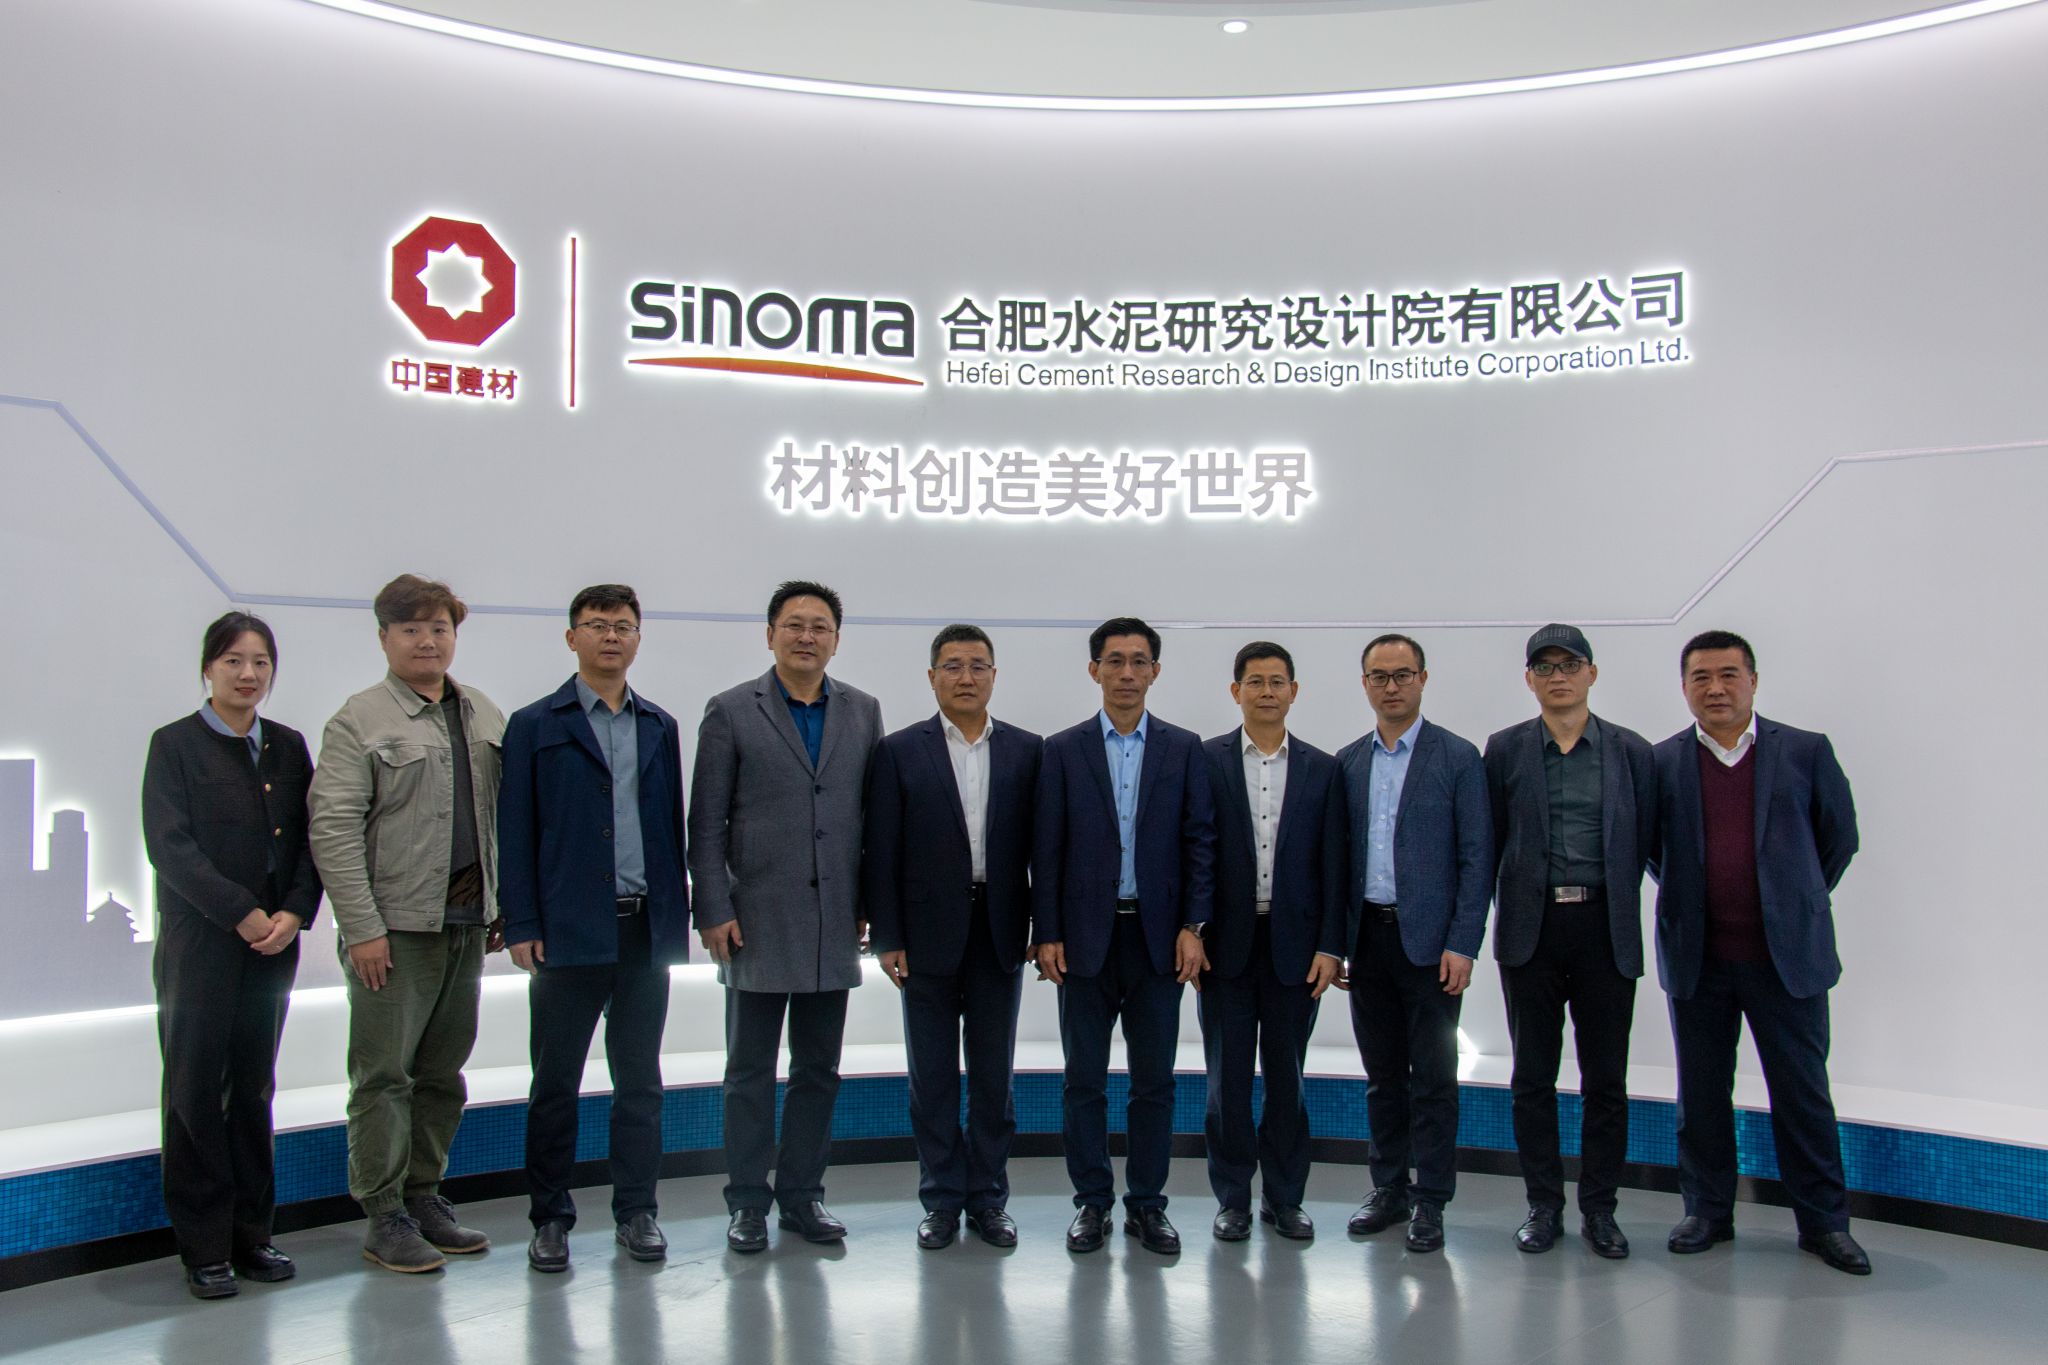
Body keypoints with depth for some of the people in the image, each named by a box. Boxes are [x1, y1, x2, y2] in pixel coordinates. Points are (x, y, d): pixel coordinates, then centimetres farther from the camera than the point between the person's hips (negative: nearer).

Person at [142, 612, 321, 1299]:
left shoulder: (289, 747, 10)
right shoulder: (175, 745, -2)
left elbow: (310, 838, 7)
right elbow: (171, 847, -11)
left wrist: (294, 913, -9)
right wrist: (244, 915, -16)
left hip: (273, 946, 4)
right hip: (199, 949, -4)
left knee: (254, 1089, 10)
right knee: (196, 1090, 3)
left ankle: (251, 1235, 19)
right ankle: (205, 1248, 12)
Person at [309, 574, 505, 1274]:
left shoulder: (485, 717, 12)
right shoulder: (359, 721, -5)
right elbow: (333, 830, -10)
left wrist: (504, 906, 10)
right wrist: (361, 928, -15)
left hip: (467, 922, 5)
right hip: (394, 927, -5)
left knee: (442, 1072, 13)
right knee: (384, 1075, 1)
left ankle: (424, 1197, 24)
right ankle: (385, 1218, 11)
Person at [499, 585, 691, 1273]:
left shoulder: (660, 727, 12)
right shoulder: (535, 725, 2)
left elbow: (671, 825, 12)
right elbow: (515, 833, -1)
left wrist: (676, 918, 6)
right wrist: (521, 926, -7)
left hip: (646, 930, 3)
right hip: (569, 931, -3)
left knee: (640, 1079, 10)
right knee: (556, 1081, 6)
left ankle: (636, 1210, 20)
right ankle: (550, 1217, 18)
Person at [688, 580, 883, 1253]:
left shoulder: (863, 712, 8)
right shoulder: (731, 712, -1)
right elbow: (706, 823, -2)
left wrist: (870, 903, 5)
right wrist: (714, 911, -8)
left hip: (834, 922, 3)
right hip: (758, 919, -3)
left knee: (819, 1068, 11)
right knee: (751, 1070, 7)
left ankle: (802, 1195, 23)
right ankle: (748, 1203, 18)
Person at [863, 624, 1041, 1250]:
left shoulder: (1027, 751, 4)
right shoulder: (899, 751, -1)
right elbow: (881, 853, -3)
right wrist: (886, 939, -7)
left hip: (1000, 936, 1)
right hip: (928, 937, -1)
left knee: (994, 1076, 10)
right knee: (932, 1077, 8)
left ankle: (988, 1198, 23)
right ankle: (942, 1199, 20)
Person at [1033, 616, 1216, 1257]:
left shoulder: (1183, 749, 5)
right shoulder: (1062, 750, 2)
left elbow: (1200, 841, 3)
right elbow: (1047, 848, 0)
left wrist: (1193, 927, -5)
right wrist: (1047, 933, -5)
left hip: (1158, 934, 1)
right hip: (1086, 935, 0)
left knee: (1154, 1079, 7)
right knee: (1084, 1078, 7)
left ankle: (1146, 1203, 19)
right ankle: (1091, 1201, 19)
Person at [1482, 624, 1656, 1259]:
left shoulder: (1632, 751, 5)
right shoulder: (1505, 749, 4)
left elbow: (1648, 841, 6)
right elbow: (1489, 841, 4)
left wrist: (1614, 900, 3)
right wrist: (1502, 912, 1)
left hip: (1606, 928, 0)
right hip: (1531, 927, 0)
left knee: (1606, 1079, 6)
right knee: (1533, 1076, 7)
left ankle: (1599, 1208, 18)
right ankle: (1543, 1204, 18)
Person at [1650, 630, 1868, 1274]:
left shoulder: (1805, 751, 1)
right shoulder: (1661, 762, 2)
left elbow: (1840, 836, 9)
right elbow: (1646, 846, 13)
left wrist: (1796, 901, 10)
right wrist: (1689, 899, 7)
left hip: (1787, 954, -1)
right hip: (1697, 957, 1)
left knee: (1803, 1093, 6)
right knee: (1701, 1095, 10)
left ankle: (1824, 1221, 19)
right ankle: (1707, 1212, 23)